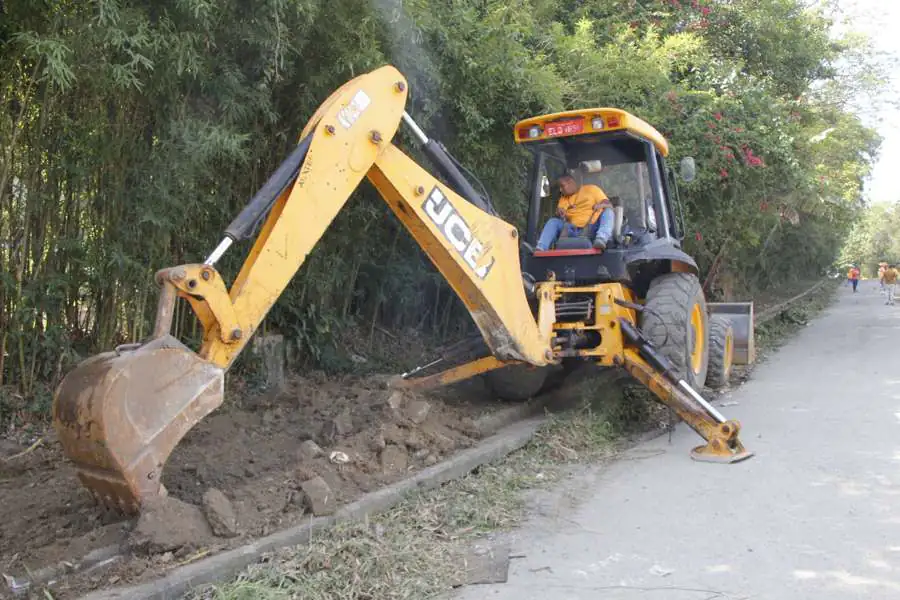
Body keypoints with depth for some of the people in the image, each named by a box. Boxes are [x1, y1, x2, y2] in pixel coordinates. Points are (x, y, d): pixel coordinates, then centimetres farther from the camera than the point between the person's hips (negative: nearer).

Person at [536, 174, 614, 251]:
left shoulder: (591, 189, 14)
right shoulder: (564, 197, 24)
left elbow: (609, 206, 5)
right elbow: (561, 215, 9)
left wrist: (601, 205, -18)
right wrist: (559, 212, -15)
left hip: (593, 229, -3)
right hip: (573, 230, 3)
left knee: (607, 211, -27)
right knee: (553, 222, -14)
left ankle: (601, 239, -53)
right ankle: (540, 249, -34)